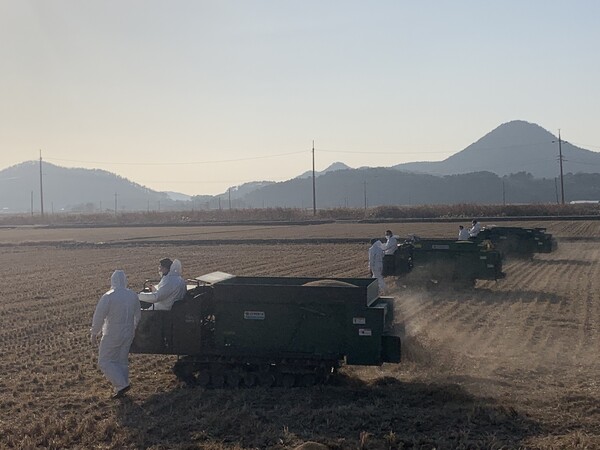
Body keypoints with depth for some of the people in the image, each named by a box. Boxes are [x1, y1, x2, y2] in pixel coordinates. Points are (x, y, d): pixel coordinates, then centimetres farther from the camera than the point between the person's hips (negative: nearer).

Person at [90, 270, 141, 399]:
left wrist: (94, 334, -1)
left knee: (104, 362, 5)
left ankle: (121, 384, -6)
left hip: (112, 335, -6)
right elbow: (137, 316, 12)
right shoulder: (133, 296, 0)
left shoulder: (108, 297, -18)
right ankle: (121, 389, 21)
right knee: (122, 361, 16)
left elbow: (98, 317, -14)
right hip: (128, 334, 6)